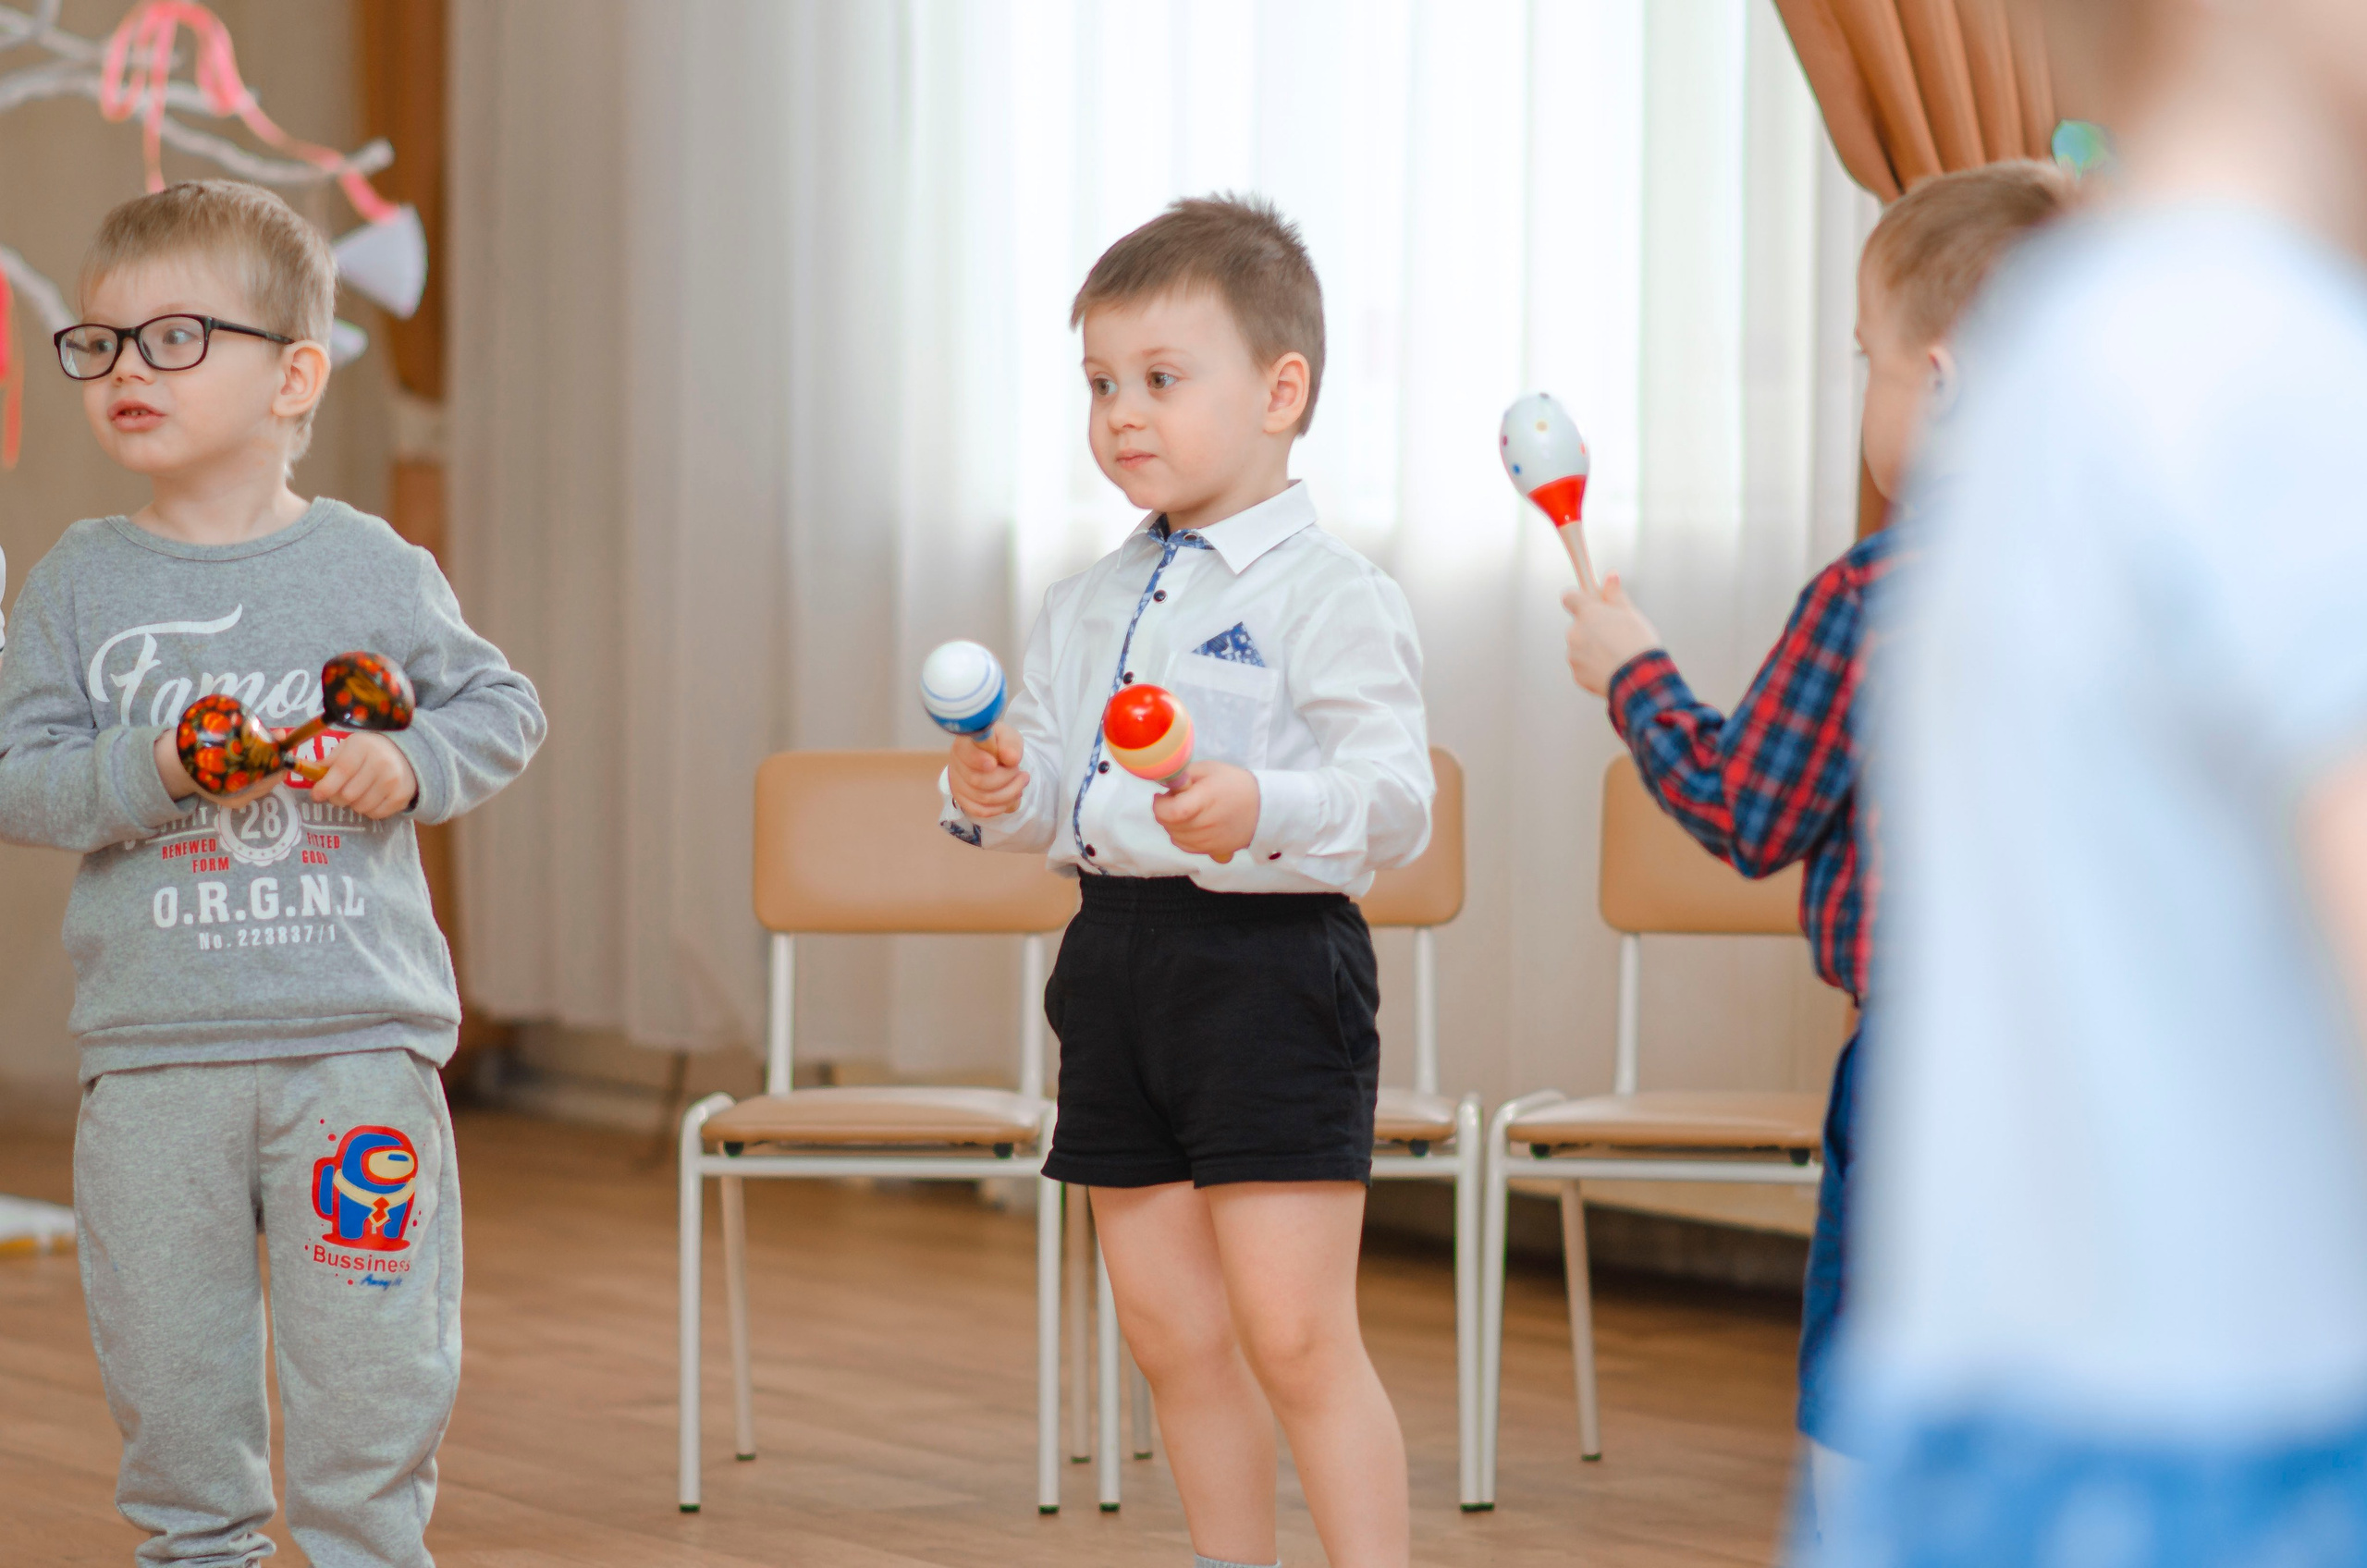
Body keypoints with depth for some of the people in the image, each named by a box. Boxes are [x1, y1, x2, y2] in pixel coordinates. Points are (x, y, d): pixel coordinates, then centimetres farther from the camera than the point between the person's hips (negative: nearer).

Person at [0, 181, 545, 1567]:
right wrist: (150, 769, -17)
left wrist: (410, 765, -9)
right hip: (153, 1046, 1)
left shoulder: (370, 569, 1)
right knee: (168, 1361, 9)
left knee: (372, 1361, 2)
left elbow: (504, 708, 10)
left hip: (358, 1038, -1)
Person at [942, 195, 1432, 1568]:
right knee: (1174, 1336, 13)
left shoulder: (1332, 596, -9)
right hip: (1117, 959, 8)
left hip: (1271, 960, -8)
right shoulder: (1087, 607, 14)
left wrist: (1259, 808, -32)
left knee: (1295, 1336, -9)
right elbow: (1057, 786, 20)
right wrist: (999, 796, -3)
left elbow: (1395, 799, -16)